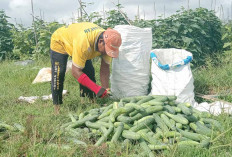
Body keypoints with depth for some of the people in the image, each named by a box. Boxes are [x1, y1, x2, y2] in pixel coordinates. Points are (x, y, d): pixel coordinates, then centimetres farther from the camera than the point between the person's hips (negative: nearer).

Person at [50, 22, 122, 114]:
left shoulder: (108, 43, -27)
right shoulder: (83, 42, -48)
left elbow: (105, 68, -18)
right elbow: (76, 71, -43)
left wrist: (105, 90, -27)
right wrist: (97, 89, -47)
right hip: (59, 42, -6)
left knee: (89, 73, -6)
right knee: (59, 73, -19)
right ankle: (57, 106, -8)